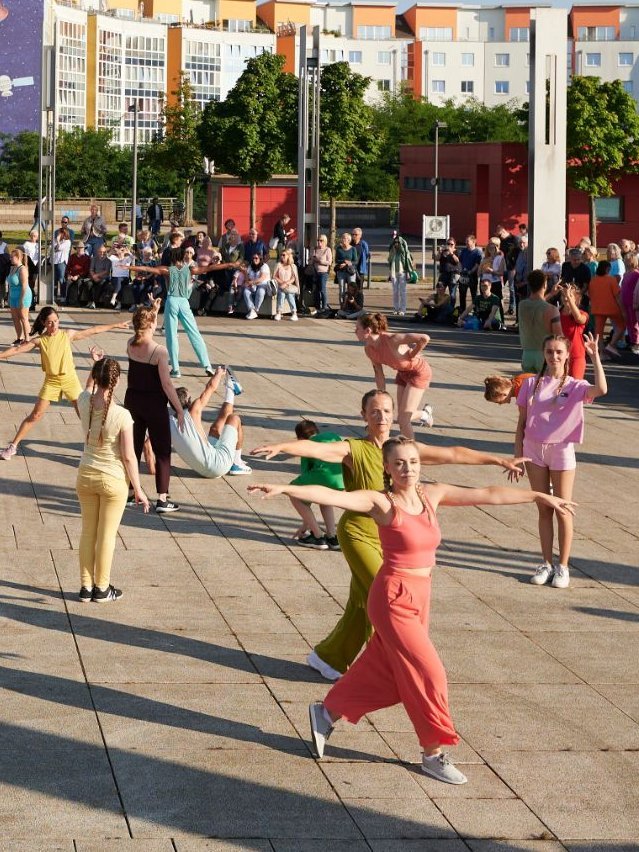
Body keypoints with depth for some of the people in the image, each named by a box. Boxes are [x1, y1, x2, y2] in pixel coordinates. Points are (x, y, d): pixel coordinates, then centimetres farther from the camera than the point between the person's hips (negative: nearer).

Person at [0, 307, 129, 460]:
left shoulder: (68, 335, -6)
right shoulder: (39, 340, -7)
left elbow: (93, 331, 0)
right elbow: (18, 349, -9)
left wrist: (115, 325, 3)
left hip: (70, 379, 0)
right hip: (51, 381, 0)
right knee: (35, 415, 0)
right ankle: (13, 446, 8)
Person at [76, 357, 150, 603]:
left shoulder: (84, 403, -12)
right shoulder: (122, 416, -23)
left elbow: (89, 388, 16)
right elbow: (128, 457, -16)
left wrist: (96, 367, 30)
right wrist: (138, 489, -4)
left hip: (85, 477, 4)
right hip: (113, 481, -4)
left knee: (88, 532, 17)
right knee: (107, 535, 10)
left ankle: (86, 587, 24)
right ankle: (102, 589, 20)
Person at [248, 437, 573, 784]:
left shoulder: (432, 494, 2)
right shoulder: (380, 502, -15)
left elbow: (488, 495, 7)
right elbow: (331, 495, -28)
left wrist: (540, 496, 12)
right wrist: (284, 489, -41)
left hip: (419, 598, 7)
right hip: (393, 599, -7)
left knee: (385, 671, 18)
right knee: (428, 674, -4)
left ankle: (326, 713, 37)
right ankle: (433, 754, 11)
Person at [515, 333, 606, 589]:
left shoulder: (574, 386, -4)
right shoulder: (531, 384, 2)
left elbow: (601, 389, -26)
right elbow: (521, 423, 6)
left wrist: (595, 356, -26)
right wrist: (518, 455, 2)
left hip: (562, 451, -2)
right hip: (534, 450, 2)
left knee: (563, 510, 2)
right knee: (544, 509, 9)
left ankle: (562, 567, 11)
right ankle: (546, 564, 17)